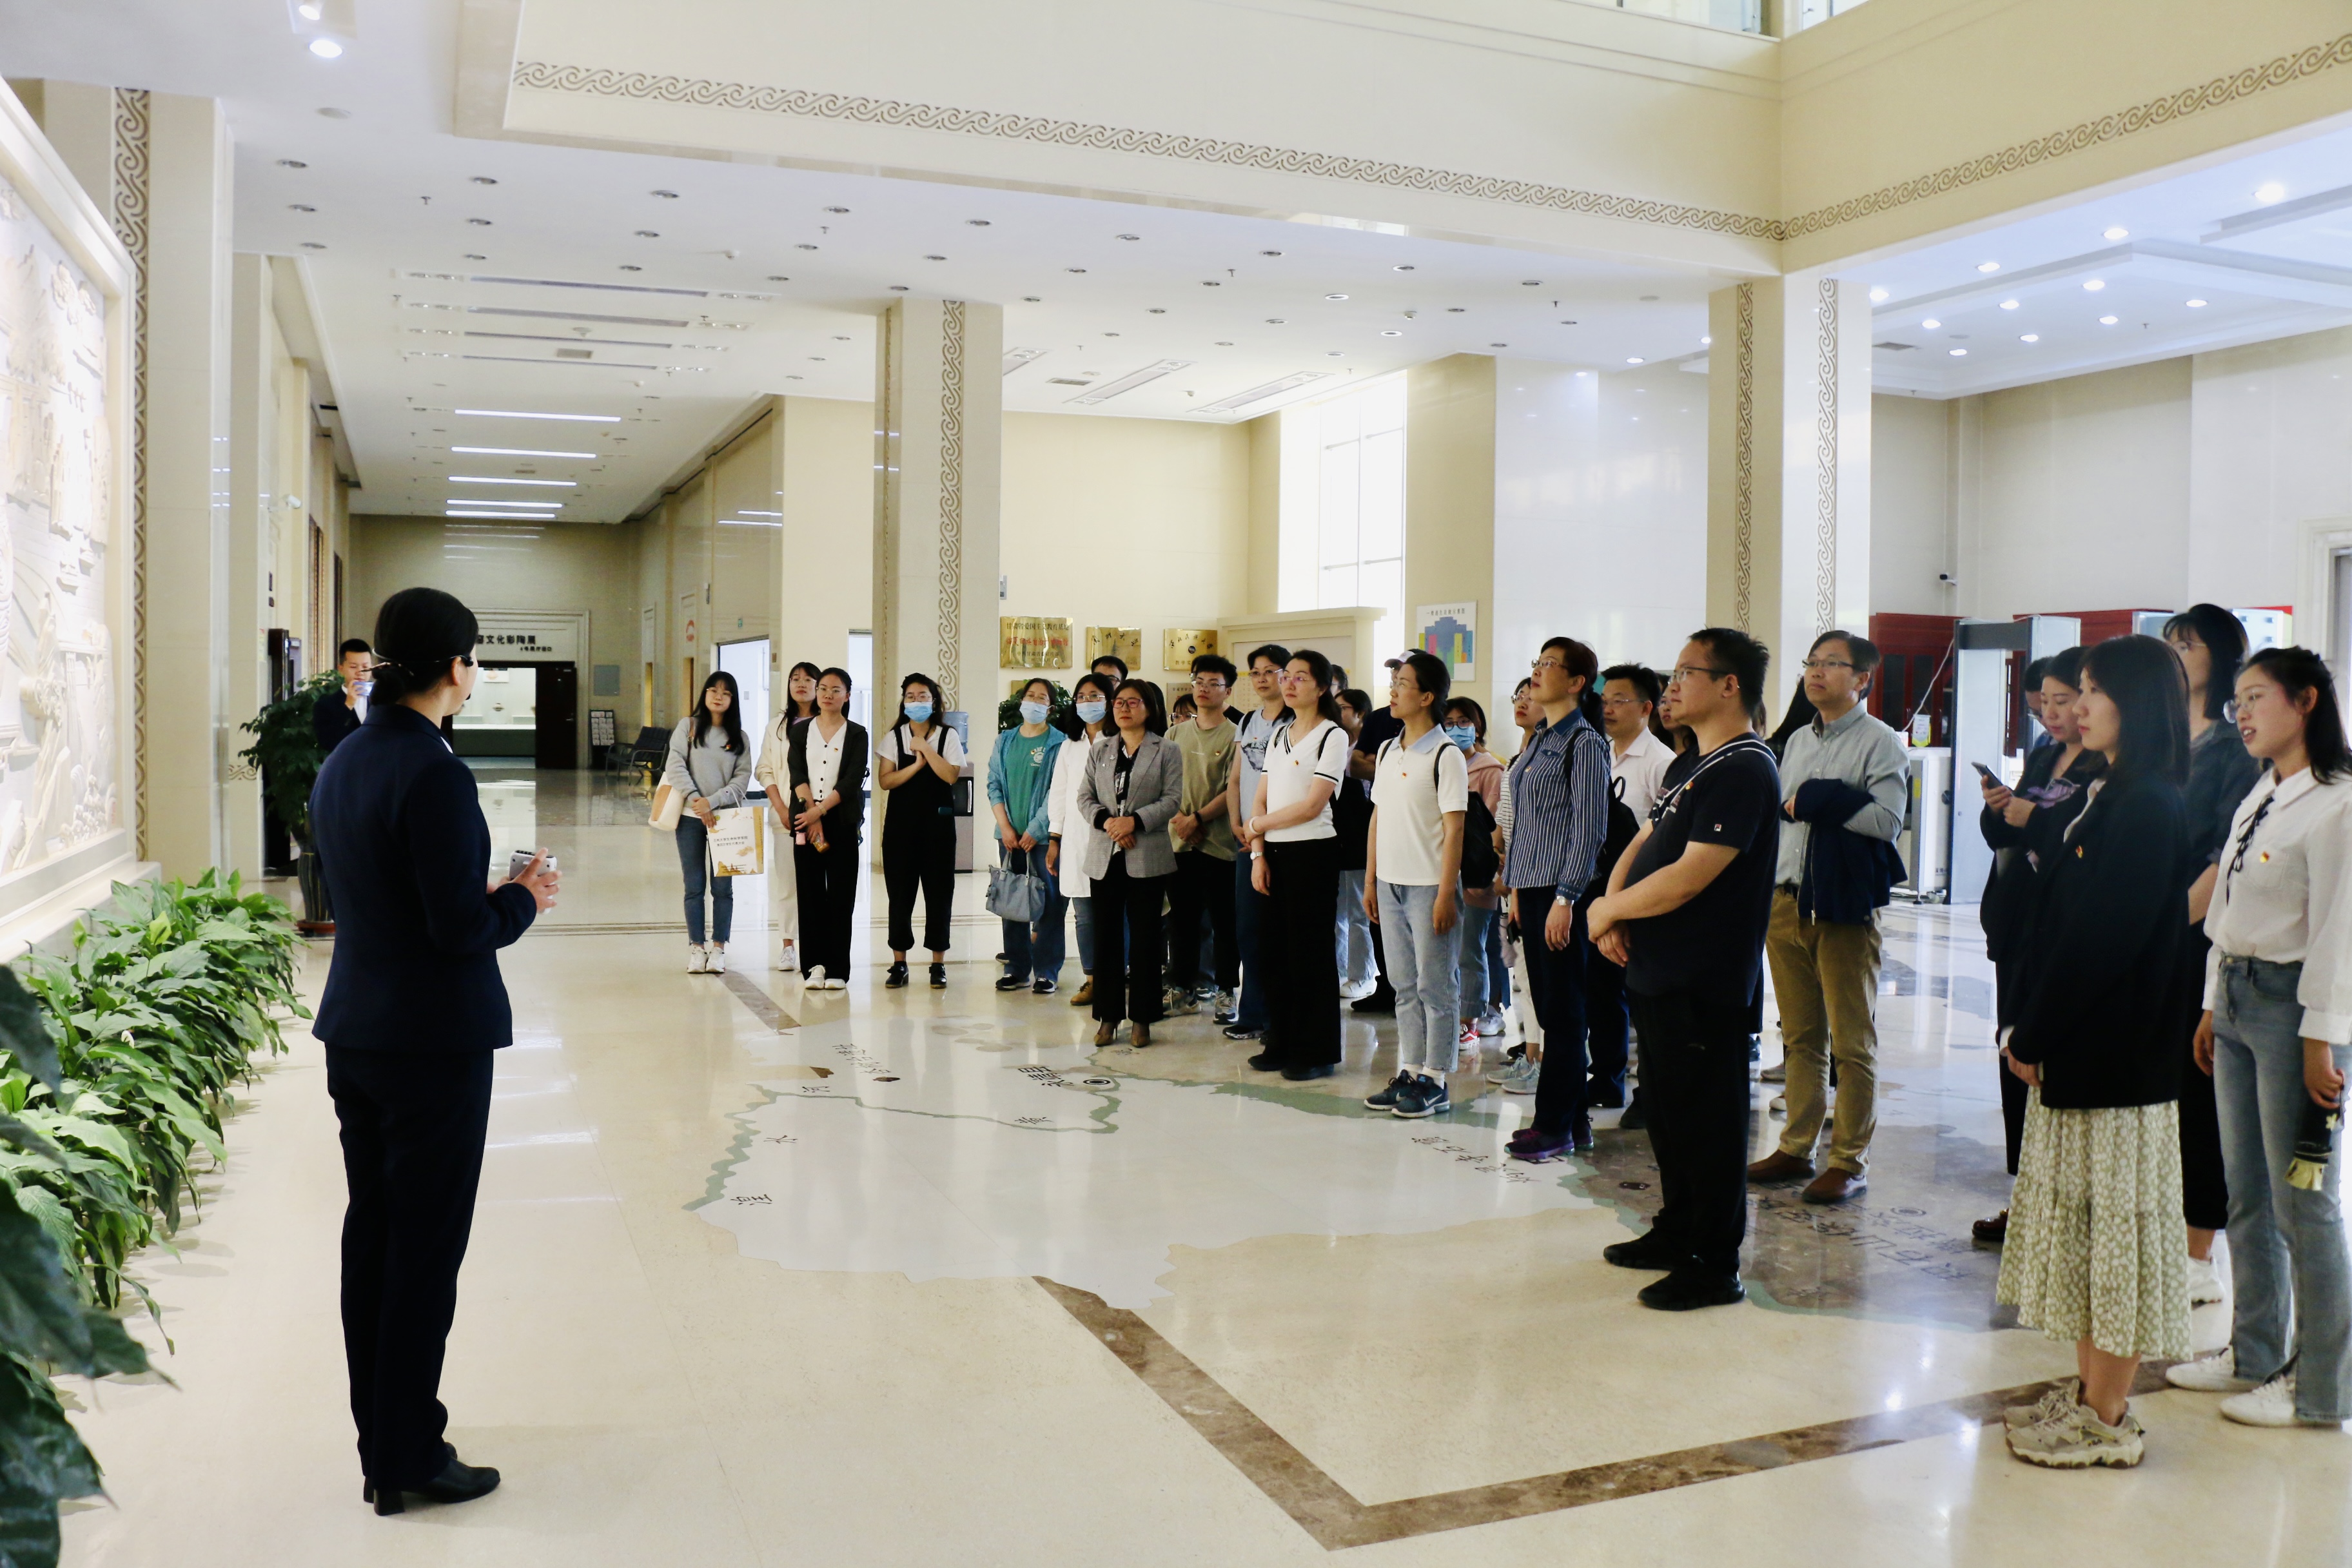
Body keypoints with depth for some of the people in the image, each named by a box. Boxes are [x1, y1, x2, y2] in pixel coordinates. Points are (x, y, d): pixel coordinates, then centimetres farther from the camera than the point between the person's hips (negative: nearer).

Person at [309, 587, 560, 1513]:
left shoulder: (341, 764, 7)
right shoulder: (433, 773, -20)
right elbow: (459, 930, -22)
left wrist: (488, 898, 12)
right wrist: (523, 901, -3)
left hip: (353, 1033, 9)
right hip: (433, 1038, -9)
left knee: (371, 1235, 16)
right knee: (425, 1248, 3)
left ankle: (380, 1444, 30)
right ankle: (408, 1462, 15)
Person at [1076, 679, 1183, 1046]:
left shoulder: (1166, 751, 3)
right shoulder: (1100, 750, 13)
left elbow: (1172, 799, -6)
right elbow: (1085, 798, 8)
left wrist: (1135, 821, -17)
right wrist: (1106, 820, -12)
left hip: (1147, 858, -3)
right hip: (1104, 857, 3)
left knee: (1144, 938, 1)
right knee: (1106, 936, 5)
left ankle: (1141, 1019, 9)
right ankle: (1108, 1016, 13)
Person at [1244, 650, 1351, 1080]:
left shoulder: (1332, 737, -7)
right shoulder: (1278, 736, 14)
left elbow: (1312, 806, -14)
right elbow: (1260, 800, 11)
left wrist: (1256, 825, -5)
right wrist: (1258, 854, -1)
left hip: (1312, 852, -7)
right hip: (1274, 853, 7)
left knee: (1310, 951, -1)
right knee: (1276, 948, 9)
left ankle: (1317, 1052, 8)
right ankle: (1283, 1043, 19)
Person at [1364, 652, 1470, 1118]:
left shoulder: (1445, 756, -10)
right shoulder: (1387, 751, 11)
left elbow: (1454, 829, -12)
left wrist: (1446, 894, -15)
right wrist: (1370, 881, 12)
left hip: (1429, 887, -7)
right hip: (1391, 886, 7)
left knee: (1436, 987, 1)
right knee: (1405, 987, 13)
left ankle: (1436, 1081, 7)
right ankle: (1410, 1072, 21)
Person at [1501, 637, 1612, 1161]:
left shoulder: (1584, 742, -10)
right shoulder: (1540, 740, 15)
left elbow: (1589, 828, -14)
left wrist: (1565, 899, -18)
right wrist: (1516, 887, 16)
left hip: (1560, 891, -8)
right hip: (1532, 886, 8)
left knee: (1561, 1010, -1)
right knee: (1548, 1005, 11)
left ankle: (1556, 1126, 7)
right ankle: (1574, 1117, 19)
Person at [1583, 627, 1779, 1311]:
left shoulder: (1743, 770, -17)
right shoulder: (1691, 762, 15)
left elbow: (1689, 877, -24)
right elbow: (1643, 844, 16)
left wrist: (1608, 909, -11)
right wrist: (1616, 909, -3)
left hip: (1705, 985, -10)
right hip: (1658, 972, 10)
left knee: (1706, 1120, 0)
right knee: (1666, 1108, 19)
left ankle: (1716, 1264, 10)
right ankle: (1676, 1233, 33)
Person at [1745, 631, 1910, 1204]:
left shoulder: (1881, 742, -6)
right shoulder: (1797, 742, 16)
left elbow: (1886, 819, -18)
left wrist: (1815, 800, -13)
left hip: (1845, 906, -6)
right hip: (1787, 900, 7)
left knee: (1852, 1043, 1)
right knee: (1800, 1035, 12)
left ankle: (1849, 1160, 9)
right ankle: (1797, 1148, 21)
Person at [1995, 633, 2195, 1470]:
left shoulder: (2146, 806, -17)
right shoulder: (2117, 798, 12)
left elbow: (2101, 938, -20)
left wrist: (2033, 1037, -14)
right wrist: (2030, 1030, 8)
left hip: (2115, 1056, -9)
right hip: (2080, 1051, 9)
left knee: (2115, 1227, 0)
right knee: (2083, 1224, 15)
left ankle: (2108, 1421, 11)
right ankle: (2090, 1391, 26)